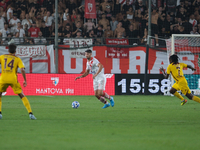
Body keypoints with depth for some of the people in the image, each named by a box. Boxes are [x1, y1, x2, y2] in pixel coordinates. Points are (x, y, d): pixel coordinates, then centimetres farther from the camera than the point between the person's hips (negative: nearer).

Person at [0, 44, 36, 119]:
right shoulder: (17, 59, 8)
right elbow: (22, 69, -5)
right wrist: (25, 80, -1)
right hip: (13, 79, 0)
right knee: (22, 96, 9)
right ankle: (30, 113, -2)